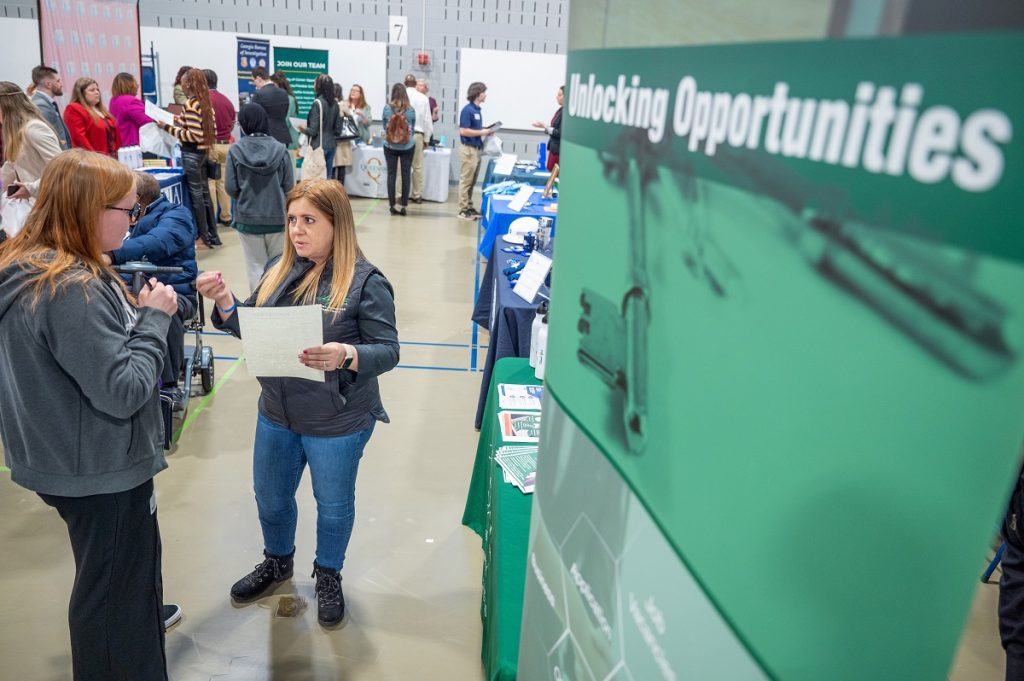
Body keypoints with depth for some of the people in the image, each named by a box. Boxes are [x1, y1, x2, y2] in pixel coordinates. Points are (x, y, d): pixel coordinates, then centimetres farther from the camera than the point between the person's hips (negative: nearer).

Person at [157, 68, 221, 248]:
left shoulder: (190, 104, -16)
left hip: (192, 153, -8)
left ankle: (204, 236, 5)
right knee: (205, 192, 13)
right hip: (204, 151, 8)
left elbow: (193, 135, -20)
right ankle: (212, 234, 18)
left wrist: (168, 128, -13)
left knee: (196, 194, -1)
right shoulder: (206, 103, 9)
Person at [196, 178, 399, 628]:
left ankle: (328, 575, 44)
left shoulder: (365, 282, -17)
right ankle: (277, 562, 53)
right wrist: (225, 302, -13)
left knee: (333, 504, 17)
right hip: (277, 413, 5)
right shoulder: (281, 270, 0)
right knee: (270, 497, 23)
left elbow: (388, 351, -18)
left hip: (337, 422, -5)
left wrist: (345, 355, -37)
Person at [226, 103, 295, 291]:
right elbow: (289, 186, -6)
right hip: (278, 217, 0)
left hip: (248, 217, 0)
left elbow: (231, 188, -7)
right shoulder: (280, 149, -8)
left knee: (256, 265, 10)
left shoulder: (236, 150, -8)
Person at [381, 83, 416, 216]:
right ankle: (403, 205, 6)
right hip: (407, 146, 0)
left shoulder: (387, 108, -6)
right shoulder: (410, 109, -6)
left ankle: (392, 205, 5)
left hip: (390, 146, 0)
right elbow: (413, 127, 7)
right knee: (405, 175, 5)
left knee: (391, 174, 5)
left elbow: (384, 125, 7)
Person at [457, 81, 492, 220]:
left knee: (472, 182, 13)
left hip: (477, 149, 9)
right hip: (468, 150, -9)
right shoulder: (467, 110, -15)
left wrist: (485, 130, 6)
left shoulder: (477, 110, 13)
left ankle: (469, 207, 20)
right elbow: (463, 131, -21)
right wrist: (482, 132, -16)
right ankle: (463, 209, 2)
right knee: (466, 181, -3)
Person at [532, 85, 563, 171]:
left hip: (559, 150, -10)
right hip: (554, 148, 10)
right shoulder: (561, 110, 11)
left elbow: (560, 133, -20)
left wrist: (545, 127, -17)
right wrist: (543, 126, 9)